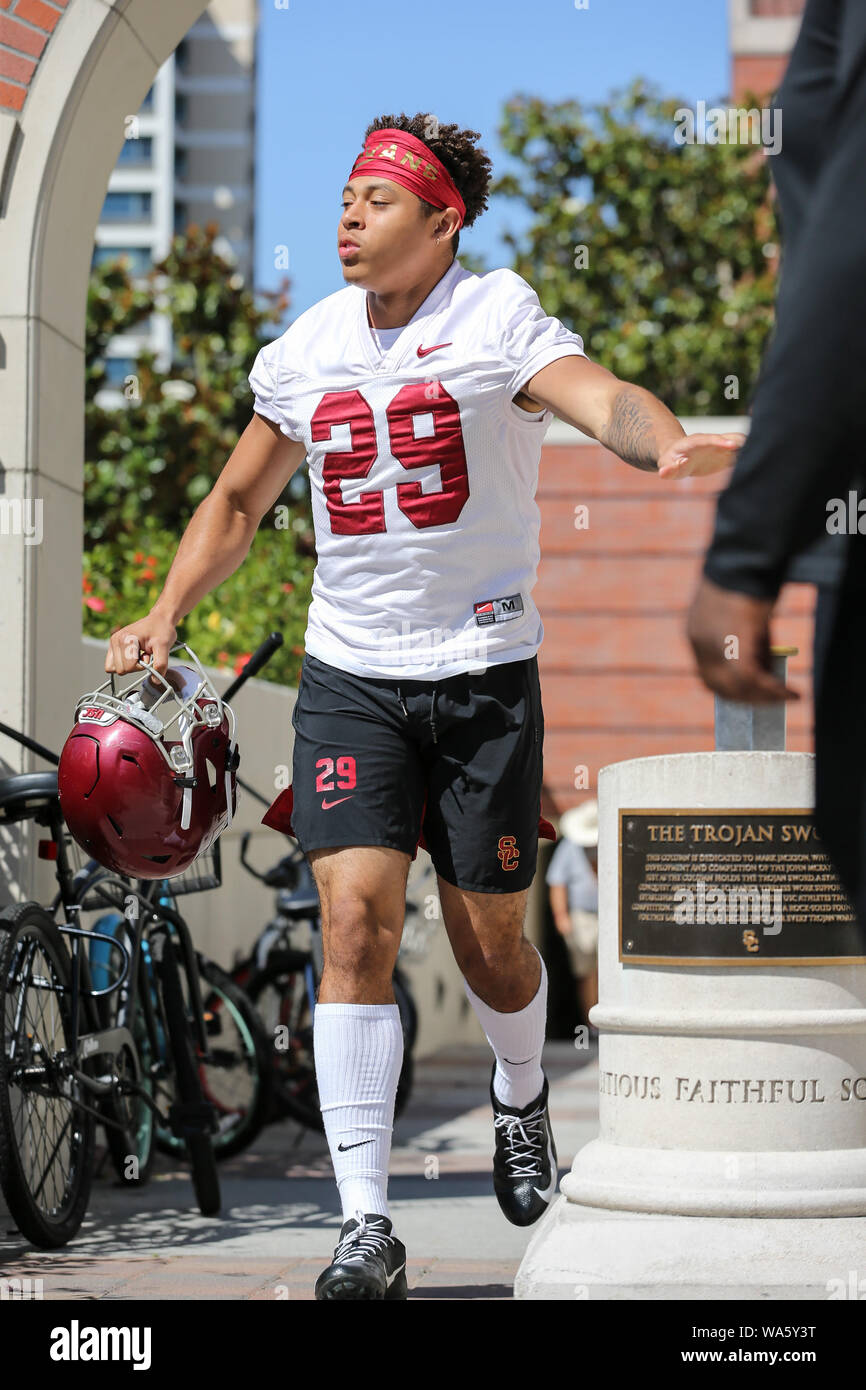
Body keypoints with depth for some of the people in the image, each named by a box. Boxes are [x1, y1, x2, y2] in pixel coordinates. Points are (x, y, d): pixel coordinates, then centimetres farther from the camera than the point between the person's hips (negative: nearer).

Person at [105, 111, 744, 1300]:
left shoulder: (499, 321, -7)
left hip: (483, 673, -2)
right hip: (349, 676, 2)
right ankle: (365, 1226, -13)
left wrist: (667, 444, -49)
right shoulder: (304, 353, 6)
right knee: (355, 920, -14)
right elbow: (236, 504, 19)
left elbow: (601, 397, -27)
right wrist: (166, 614, 4)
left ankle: (521, 1098, 42)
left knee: (488, 942, 6)